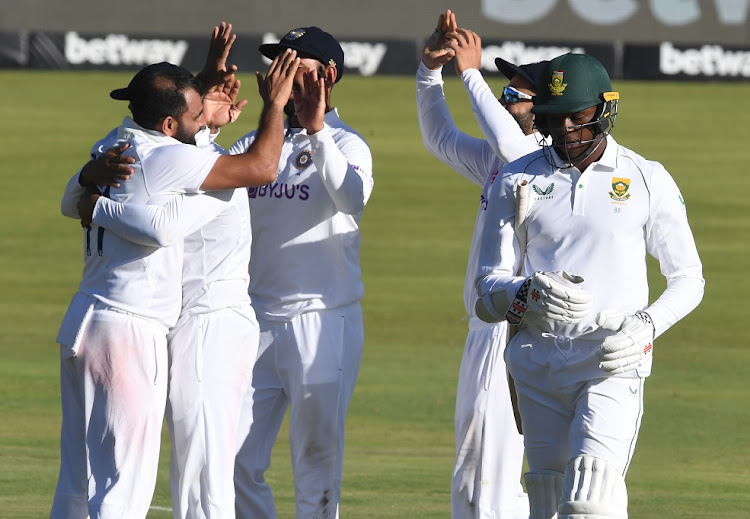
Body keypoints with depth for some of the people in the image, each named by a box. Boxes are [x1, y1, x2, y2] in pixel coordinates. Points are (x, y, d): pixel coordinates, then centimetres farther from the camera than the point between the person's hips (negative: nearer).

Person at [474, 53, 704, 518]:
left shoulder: (648, 181, 2)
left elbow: (688, 278, 8)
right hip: (538, 364, 3)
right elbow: (490, 284, 6)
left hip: (614, 362, -3)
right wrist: (527, 295, -18)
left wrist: (646, 324, -12)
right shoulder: (517, 181, 7)